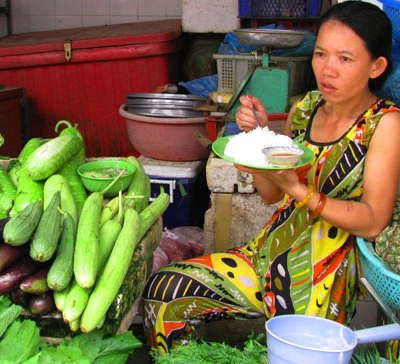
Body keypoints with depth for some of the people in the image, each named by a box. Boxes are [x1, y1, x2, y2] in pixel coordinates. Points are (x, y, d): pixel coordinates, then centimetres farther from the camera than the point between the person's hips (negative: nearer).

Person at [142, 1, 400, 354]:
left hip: (329, 277, -5)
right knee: (164, 288, -6)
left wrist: (297, 189, -26)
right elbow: (271, 195, 11)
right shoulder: (304, 109, 5)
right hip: (273, 250, 5)